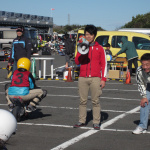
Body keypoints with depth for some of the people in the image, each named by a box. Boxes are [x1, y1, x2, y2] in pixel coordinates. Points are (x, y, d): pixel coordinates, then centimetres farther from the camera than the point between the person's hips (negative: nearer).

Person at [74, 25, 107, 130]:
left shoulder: (100, 48, 8)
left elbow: (104, 64, 6)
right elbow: (77, 62, 8)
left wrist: (103, 79, -2)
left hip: (95, 78, -2)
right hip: (83, 77, 2)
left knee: (96, 101, -3)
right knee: (83, 100, 3)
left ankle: (96, 122, 2)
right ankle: (82, 121, 10)